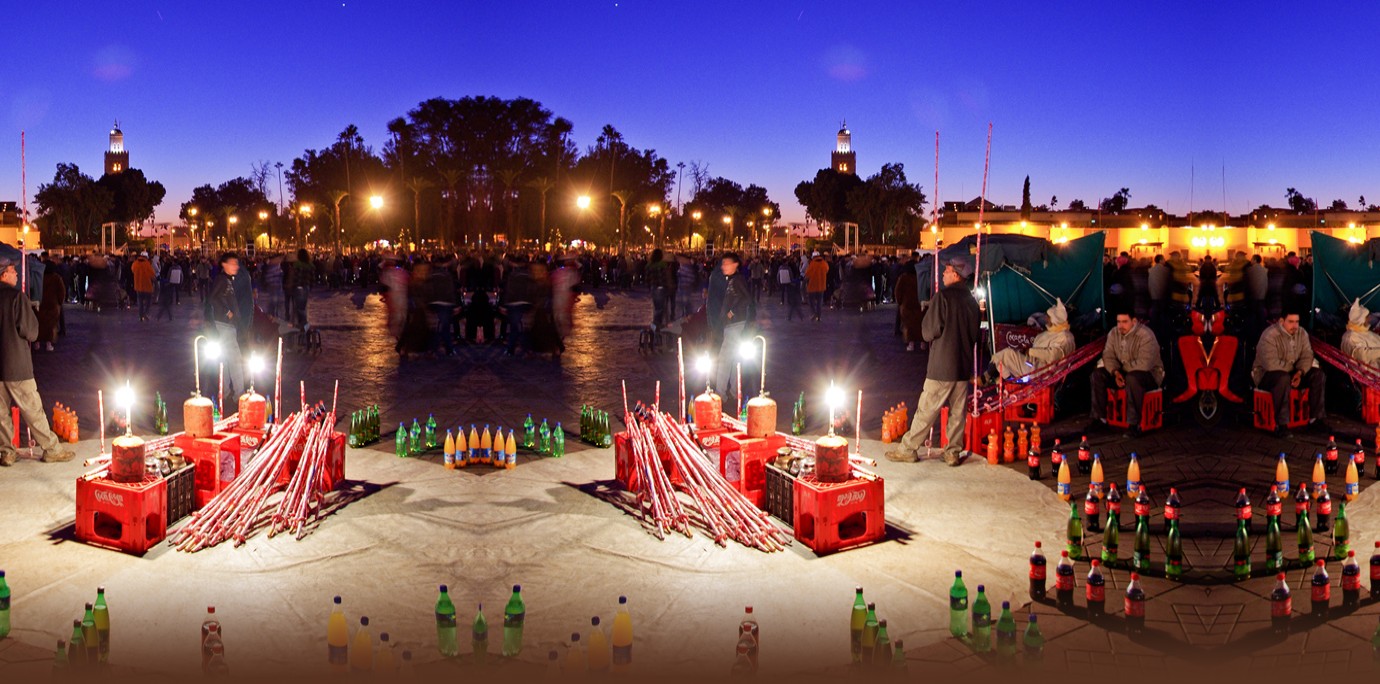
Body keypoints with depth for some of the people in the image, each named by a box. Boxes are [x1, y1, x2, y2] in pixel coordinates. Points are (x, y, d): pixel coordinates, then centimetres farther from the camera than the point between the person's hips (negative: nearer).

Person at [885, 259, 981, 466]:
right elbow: (974, 333, 15)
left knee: (926, 410, -1)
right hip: (964, 364, 6)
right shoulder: (972, 301, 7)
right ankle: (953, 452, 15)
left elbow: (929, 331, -12)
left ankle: (908, 449, 6)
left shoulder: (942, 297, -13)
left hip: (942, 365, -6)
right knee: (958, 411, 10)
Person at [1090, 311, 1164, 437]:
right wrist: (1115, 372, -20)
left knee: (1132, 378, -39)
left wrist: (1122, 368, -19)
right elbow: (1108, 356, -2)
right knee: (1097, 374, -13)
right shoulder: (1114, 333, -1)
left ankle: (1134, 424, -33)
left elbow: (1144, 364, -31)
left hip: (1149, 374, -7)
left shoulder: (1145, 336, -23)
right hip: (1124, 371, 7)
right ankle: (1099, 417, -8)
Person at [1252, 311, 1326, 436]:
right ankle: (1281, 424, -33)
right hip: (1266, 374, -7)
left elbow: (1307, 356, -3)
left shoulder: (1301, 333, 0)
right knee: (1283, 378, -39)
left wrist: (1300, 372, -22)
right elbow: (1271, 364, -32)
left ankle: (1315, 417, -3)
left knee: (1318, 374, -11)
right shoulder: (1270, 336, -24)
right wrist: (1293, 367, -18)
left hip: (1292, 372, 7)